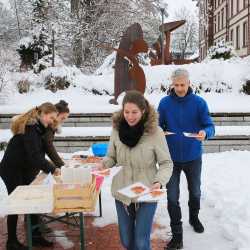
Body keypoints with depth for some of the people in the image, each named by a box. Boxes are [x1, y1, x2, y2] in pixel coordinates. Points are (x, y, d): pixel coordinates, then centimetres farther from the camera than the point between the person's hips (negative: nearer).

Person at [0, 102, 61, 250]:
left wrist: (49, 167, -4)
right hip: (12, 170, -8)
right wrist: (52, 169, -24)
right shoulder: (30, 127, -23)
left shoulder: (37, 127, 6)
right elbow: (34, 156, -28)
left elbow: (39, 152, 7)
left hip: (24, 170, 9)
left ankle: (35, 236, 18)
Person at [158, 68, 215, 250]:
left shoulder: (199, 102, -9)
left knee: (195, 192, 21)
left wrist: (205, 133, -34)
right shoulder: (165, 103, -6)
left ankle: (194, 218, 49)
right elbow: (158, 126, 2)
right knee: (172, 197, 1)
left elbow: (210, 126, -10)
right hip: (171, 158, 0)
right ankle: (177, 235, 14)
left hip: (193, 157, 0)